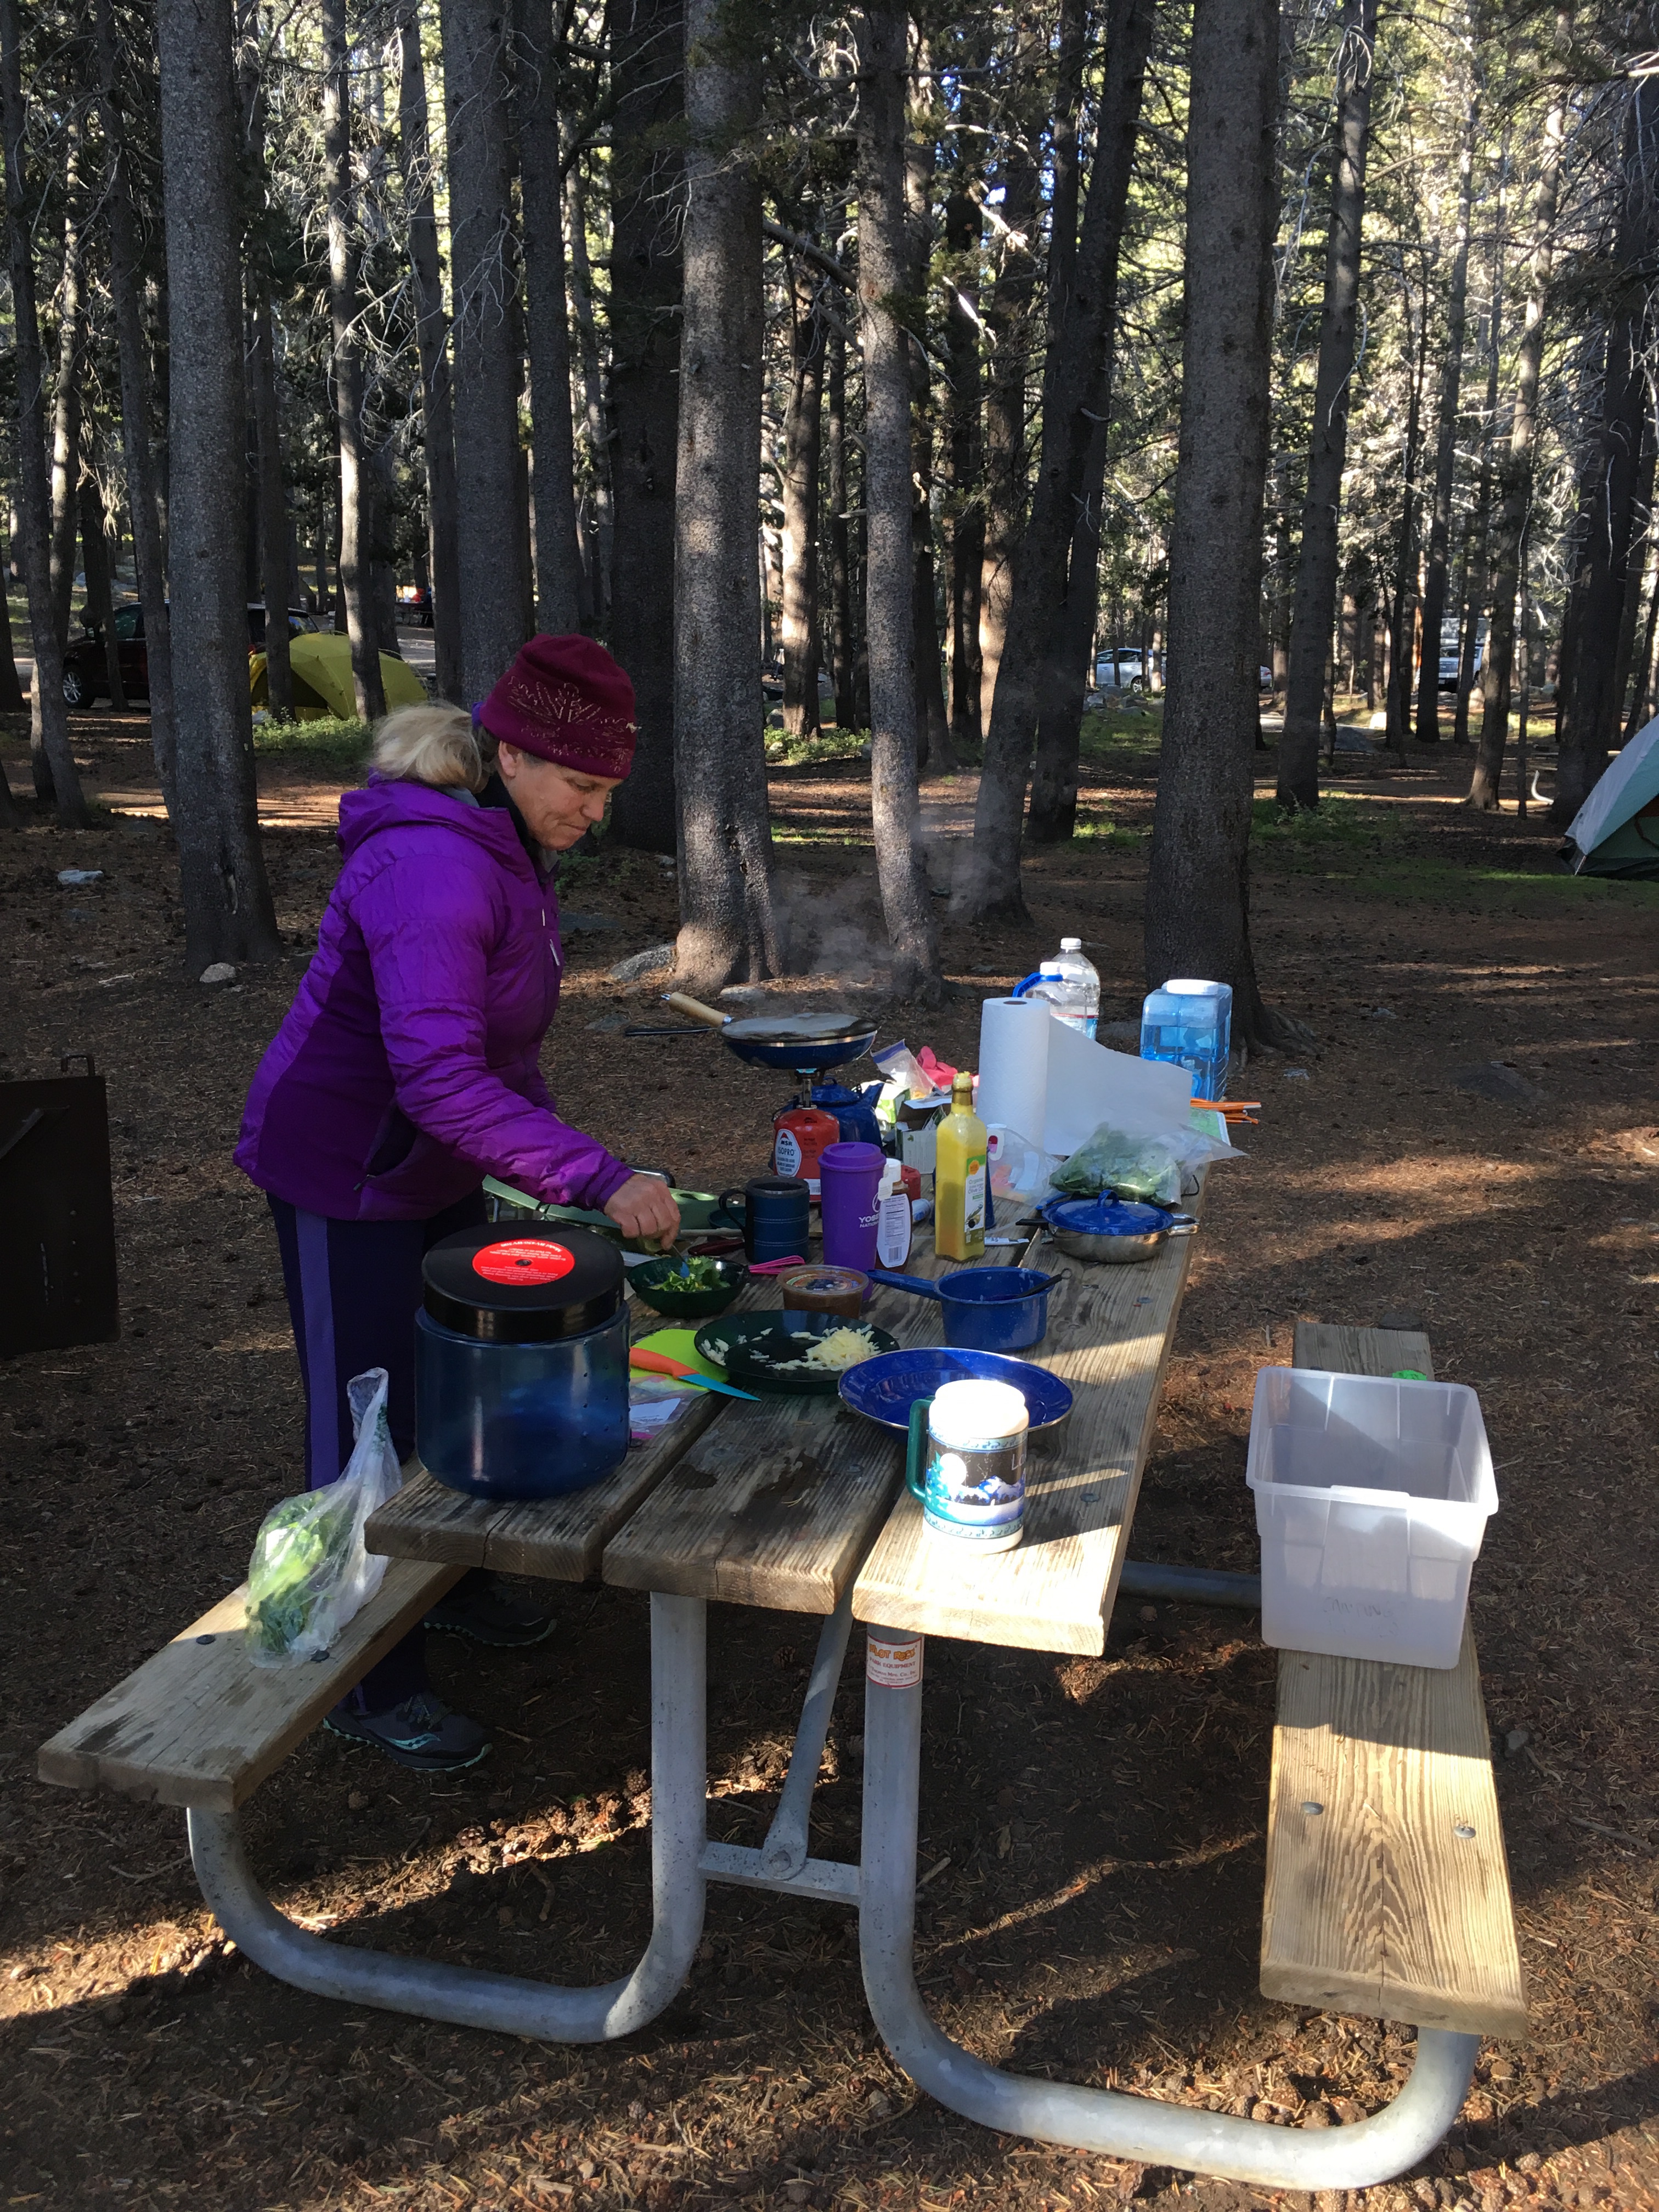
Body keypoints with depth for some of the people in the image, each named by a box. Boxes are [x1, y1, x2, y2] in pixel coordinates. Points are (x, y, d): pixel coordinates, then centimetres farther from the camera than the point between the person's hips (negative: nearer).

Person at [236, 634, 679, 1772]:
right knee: (369, 1428, 3)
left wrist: (551, 1154, 9)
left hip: (438, 1170, 9)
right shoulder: (431, 868, -29)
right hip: (346, 1176, -9)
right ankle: (374, 1687, 20)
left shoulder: (511, 849, 3)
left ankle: (454, 1579, 45)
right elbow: (439, 1080, -36)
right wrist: (599, 1178, -37)